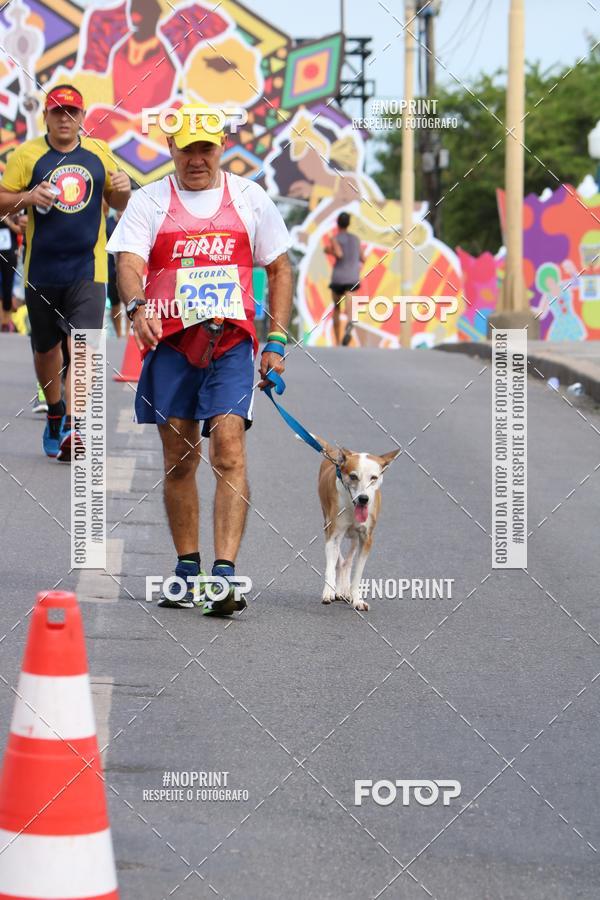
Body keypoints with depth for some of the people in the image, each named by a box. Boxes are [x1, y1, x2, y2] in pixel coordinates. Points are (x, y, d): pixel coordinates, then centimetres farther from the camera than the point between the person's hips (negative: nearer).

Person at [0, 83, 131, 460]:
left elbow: (116, 202, 18)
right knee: (46, 348, 13)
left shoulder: (99, 152, 7)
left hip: (88, 269, 0)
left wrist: (123, 189, -5)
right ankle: (55, 411, 39)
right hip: (42, 270, 0)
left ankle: (72, 430, -19)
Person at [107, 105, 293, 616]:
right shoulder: (150, 201, 5)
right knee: (179, 459, 7)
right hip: (170, 342, 1)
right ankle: (188, 570, 19)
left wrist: (276, 341, 7)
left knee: (229, 448, -16)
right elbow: (129, 261, -9)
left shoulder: (249, 199, 8)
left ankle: (225, 573, -21)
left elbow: (280, 269, 15)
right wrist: (137, 306, -31)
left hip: (231, 342, -1)